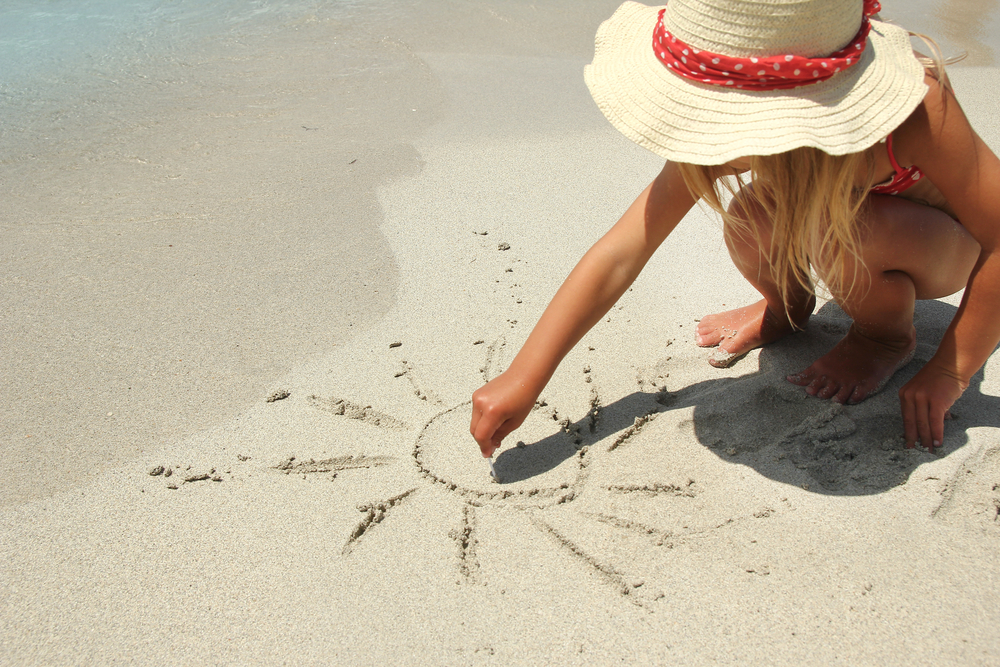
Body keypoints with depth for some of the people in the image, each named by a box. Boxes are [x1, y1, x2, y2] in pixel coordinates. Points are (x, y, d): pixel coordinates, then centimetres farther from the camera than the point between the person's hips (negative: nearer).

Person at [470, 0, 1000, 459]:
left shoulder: (915, 110, -39)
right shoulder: (720, 132, -28)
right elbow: (618, 255, -27)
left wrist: (949, 373, -21)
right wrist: (523, 378, -29)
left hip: (945, 250, -3)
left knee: (839, 231, -35)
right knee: (748, 217, -29)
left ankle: (890, 334, 0)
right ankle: (785, 306, 7)